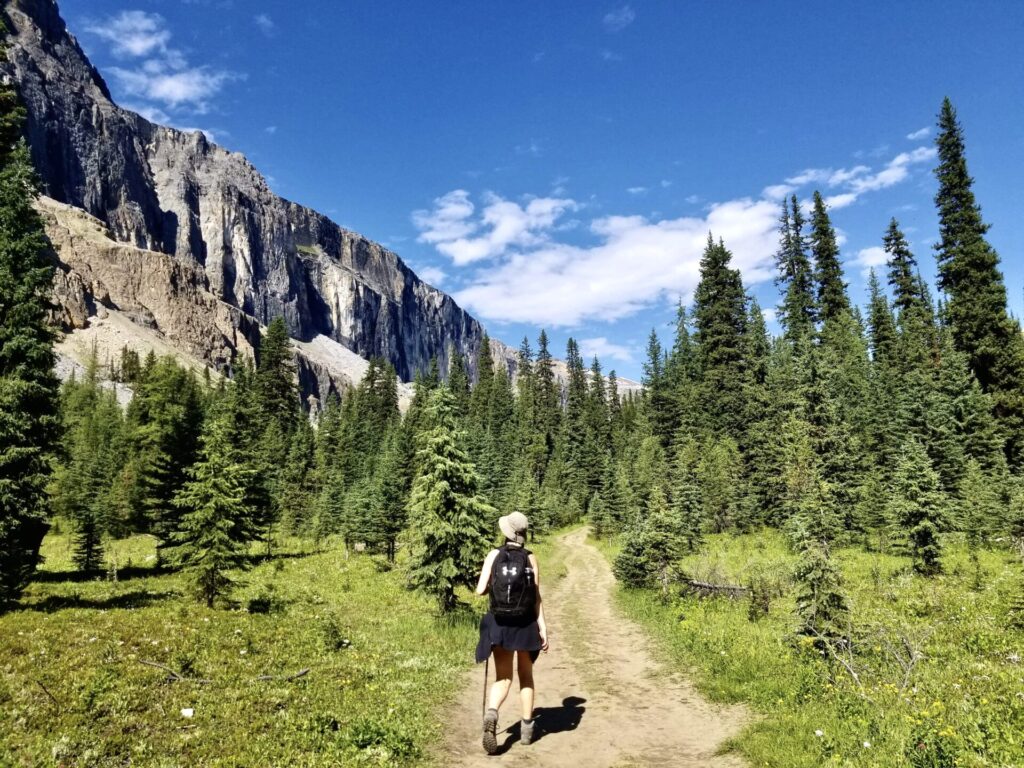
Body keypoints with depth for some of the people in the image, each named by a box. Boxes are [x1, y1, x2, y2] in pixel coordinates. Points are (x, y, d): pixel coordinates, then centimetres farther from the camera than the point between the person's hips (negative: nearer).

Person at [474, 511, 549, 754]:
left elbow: (480, 590, -7)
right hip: (525, 624, 0)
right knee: (526, 675, 20)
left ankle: (491, 714, -23)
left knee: (502, 678, 6)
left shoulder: (494, 555, -5)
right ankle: (527, 728, 23)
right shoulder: (530, 558, -5)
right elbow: (537, 597, -7)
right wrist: (543, 629, -5)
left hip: (499, 624, 0)